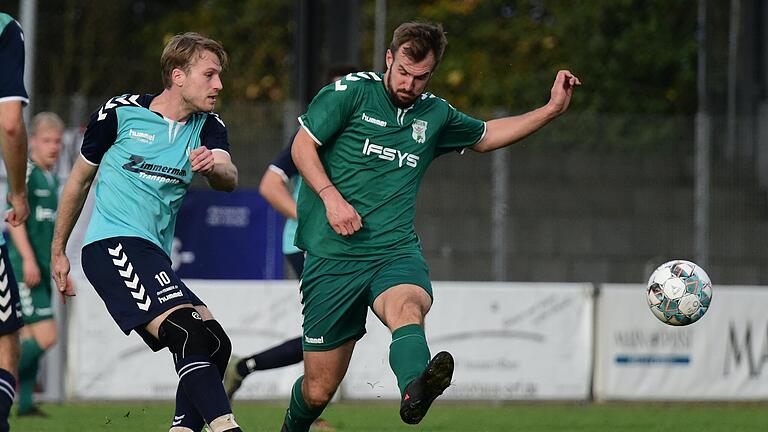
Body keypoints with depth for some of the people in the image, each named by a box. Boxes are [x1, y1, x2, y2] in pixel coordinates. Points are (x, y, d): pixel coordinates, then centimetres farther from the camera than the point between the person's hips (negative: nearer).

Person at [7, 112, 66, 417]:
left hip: (41, 271, 9)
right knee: (45, 336, -15)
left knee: (29, 338, 8)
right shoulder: (25, 172, -9)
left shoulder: (52, 178, 19)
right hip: (23, 268, -9)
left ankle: (25, 402, 9)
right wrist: (28, 259, -24)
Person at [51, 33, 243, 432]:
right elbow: (79, 180, 11)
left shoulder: (208, 128, 10)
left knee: (214, 345, 1)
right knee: (191, 332, -24)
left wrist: (212, 165, -36)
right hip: (111, 245, -8)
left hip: (154, 256, 8)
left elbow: (228, 179, -11)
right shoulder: (120, 113, -1)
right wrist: (57, 251, 15)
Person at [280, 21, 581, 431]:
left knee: (406, 308, -37)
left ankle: (414, 390, -67)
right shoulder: (352, 91, 1)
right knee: (318, 389, 0)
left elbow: (484, 136, 33)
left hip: (396, 250, 2)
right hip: (333, 256, -2)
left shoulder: (435, 115, 15)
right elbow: (303, 146, 2)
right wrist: (331, 196, -14)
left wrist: (552, 109, 25)